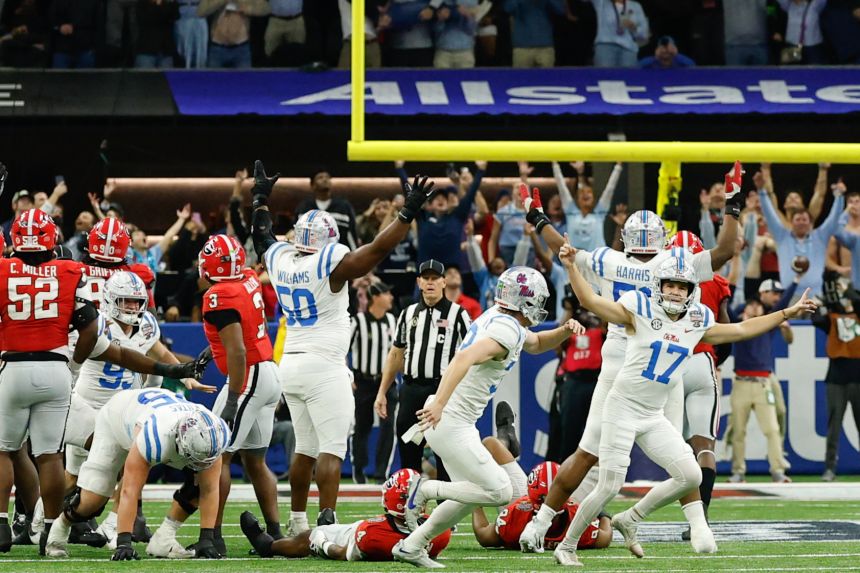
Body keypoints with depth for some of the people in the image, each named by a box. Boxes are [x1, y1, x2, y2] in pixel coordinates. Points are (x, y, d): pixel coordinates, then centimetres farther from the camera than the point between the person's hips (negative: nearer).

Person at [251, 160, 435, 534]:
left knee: (305, 450, 15)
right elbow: (376, 251, -19)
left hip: (290, 365, 7)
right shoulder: (330, 265, -13)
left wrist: (260, 200, 42)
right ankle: (327, 523, -20)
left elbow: (263, 238, 27)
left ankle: (297, 524, 17)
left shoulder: (279, 259, 5)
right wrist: (408, 214, -16)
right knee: (331, 450, -10)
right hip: (324, 368, -7)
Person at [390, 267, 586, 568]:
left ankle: (411, 545, 18)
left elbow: (536, 344, 31)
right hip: (450, 422, -10)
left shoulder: (498, 318, 13)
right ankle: (425, 490, -3)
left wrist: (565, 330, 12)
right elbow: (465, 357, -32)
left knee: (473, 495, 16)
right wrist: (440, 403, -38)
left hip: (451, 420, 10)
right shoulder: (508, 331, -17)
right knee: (500, 492, -8)